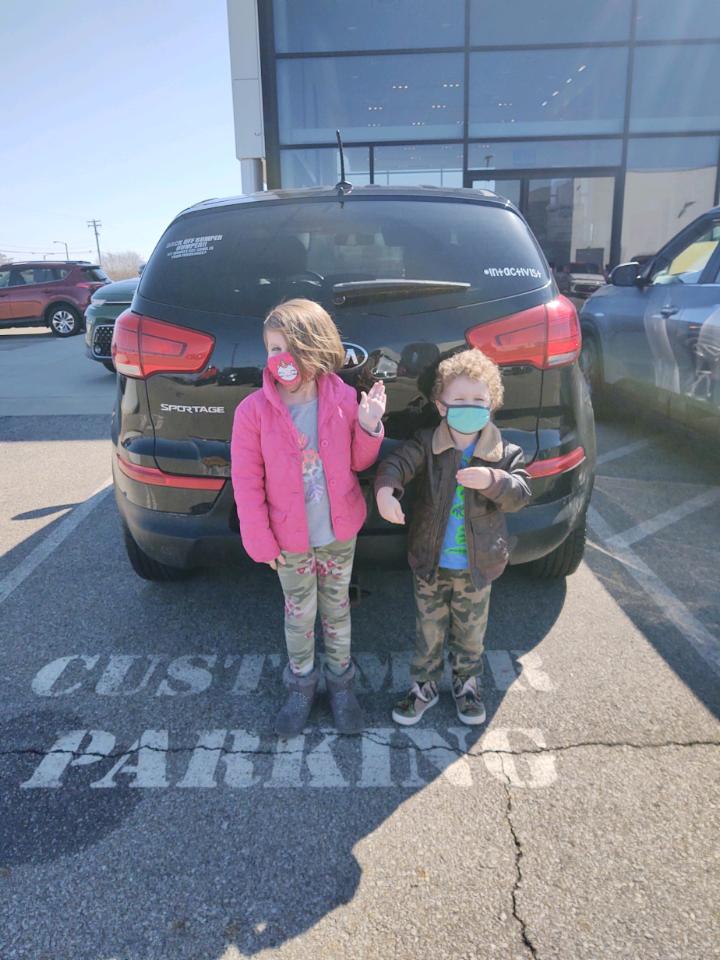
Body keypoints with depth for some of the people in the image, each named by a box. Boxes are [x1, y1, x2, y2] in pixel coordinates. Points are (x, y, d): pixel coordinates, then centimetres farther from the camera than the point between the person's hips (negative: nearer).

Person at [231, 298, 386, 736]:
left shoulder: (345, 400, -10)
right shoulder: (253, 411, -15)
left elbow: (358, 463, 2)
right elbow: (247, 483, -9)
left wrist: (369, 428, -17)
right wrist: (260, 540, -8)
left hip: (339, 534, 1)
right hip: (290, 539, -1)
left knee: (337, 608, 18)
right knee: (299, 614, 15)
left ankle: (341, 681, 39)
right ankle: (302, 684, 39)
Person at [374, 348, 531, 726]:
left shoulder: (505, 452, -9)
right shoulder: (426, 444, -11)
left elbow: (520, 494, -17)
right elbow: (396, 462, -25)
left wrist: (492, 480, -37)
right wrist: (385, 491, -46)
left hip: (476, 567, 1)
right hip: (429, 563, 0)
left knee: (471, 632, 20)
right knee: (428, 631, 17)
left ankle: (467, 684, 44)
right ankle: (424, 686, 38)